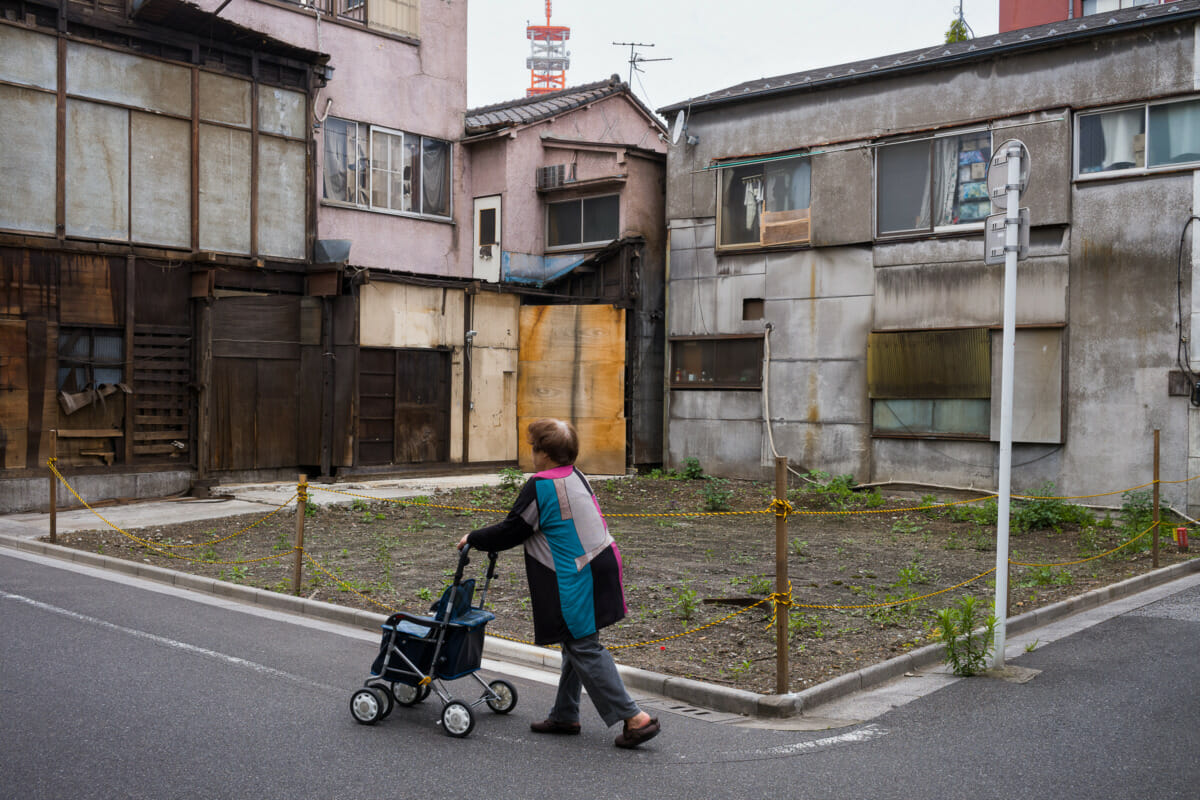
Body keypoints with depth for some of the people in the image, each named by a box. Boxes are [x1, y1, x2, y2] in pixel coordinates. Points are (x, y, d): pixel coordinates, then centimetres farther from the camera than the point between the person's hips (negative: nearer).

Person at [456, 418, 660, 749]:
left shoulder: (540, 486, -14)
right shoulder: (576, 477, 14)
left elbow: (513, 530, -9)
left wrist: (474, 539, 6)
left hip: (576, 580, -9)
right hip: (600, 566, 10)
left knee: (584, 648, -5)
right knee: (576, 643, 17)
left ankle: (634, 718, -6)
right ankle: (565, 716, 26)